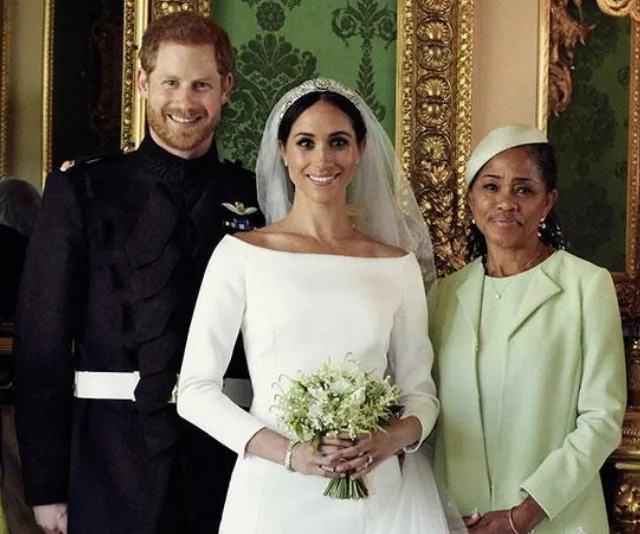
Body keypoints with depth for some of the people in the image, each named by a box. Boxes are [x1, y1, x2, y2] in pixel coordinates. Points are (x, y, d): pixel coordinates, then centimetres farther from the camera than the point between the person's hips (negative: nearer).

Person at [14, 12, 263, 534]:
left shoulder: (259, 198, 5)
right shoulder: (81, 192, 0)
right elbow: (42, 344, -2)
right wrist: (47, 486, -5)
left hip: (228, 455, 2)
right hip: (113, 464, -1)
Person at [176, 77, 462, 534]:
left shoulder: (398, 265, 4)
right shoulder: (240, 254, -3)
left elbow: (420, 390, 10)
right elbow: (195, 389, -4)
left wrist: (395, 437, -11)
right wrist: (290, 454, -15)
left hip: (378, 495, 2)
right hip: (274, 492, -2)